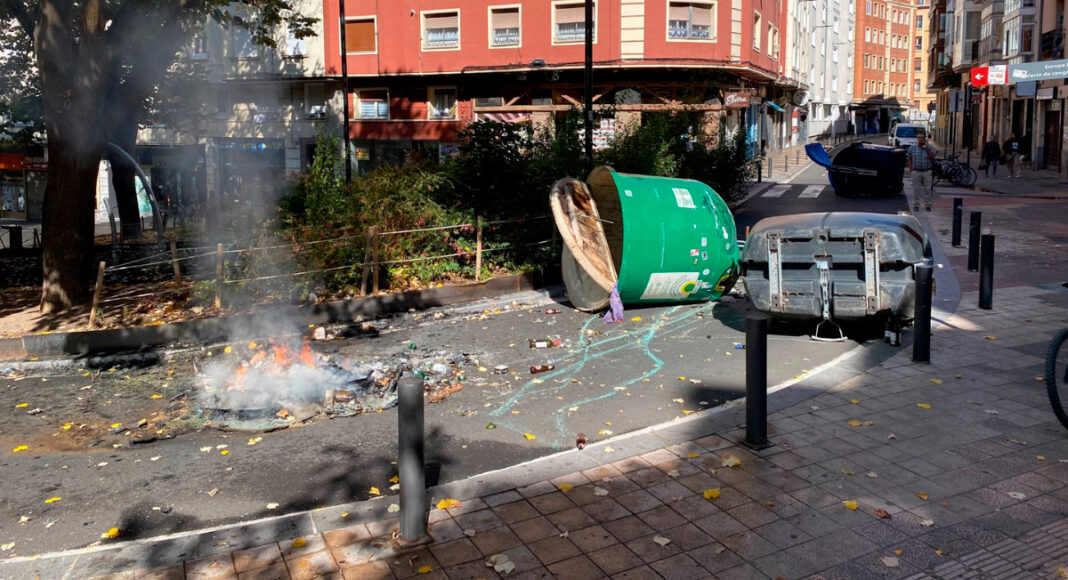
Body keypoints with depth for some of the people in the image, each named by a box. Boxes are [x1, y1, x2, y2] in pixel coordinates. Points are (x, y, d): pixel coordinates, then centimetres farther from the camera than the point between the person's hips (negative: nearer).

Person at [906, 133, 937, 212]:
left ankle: (927, 205, 8)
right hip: (916, 172, 1)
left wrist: (927, 148, -15)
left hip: (927, 172, -1)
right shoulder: (912, 147, 5)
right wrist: (910, 167, 2)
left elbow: (932, 157, -9)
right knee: (916, 189, 3)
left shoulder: (930, 147, 1)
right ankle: (915, 205, 9)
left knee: (927, 189, 1)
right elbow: (909, 158, 13)